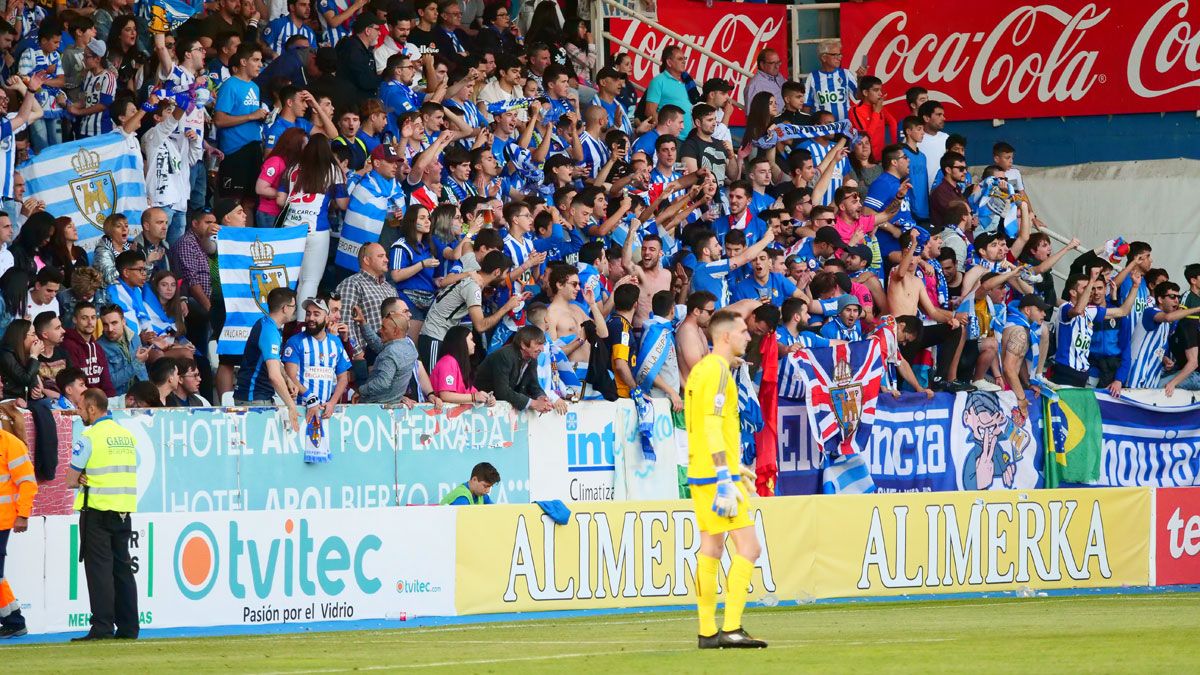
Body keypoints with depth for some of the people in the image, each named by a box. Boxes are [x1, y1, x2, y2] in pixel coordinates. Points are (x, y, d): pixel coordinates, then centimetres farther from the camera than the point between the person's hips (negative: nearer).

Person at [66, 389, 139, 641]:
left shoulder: (89, 438, -10)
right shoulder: (128, 436, 11)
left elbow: (71, 481, -10)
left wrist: (83, 479, 10)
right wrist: (93, 479, 5)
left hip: (97, 512, -6)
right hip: (124, 512, 6)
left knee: (99, 569, -5)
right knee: (123, 568, 10)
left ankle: (102, 627, -10)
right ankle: (128, 627, 10)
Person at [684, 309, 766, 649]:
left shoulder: (702, 369, 17)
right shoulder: (718, 370, -13)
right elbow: (713, 426, -20)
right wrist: (725, 480, -23)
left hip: (699, 473, 10)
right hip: (716, 473, -10)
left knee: (711, 549, 10)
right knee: (748, 546, -10)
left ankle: (708, 631, 11)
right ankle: (731, 629, -15)